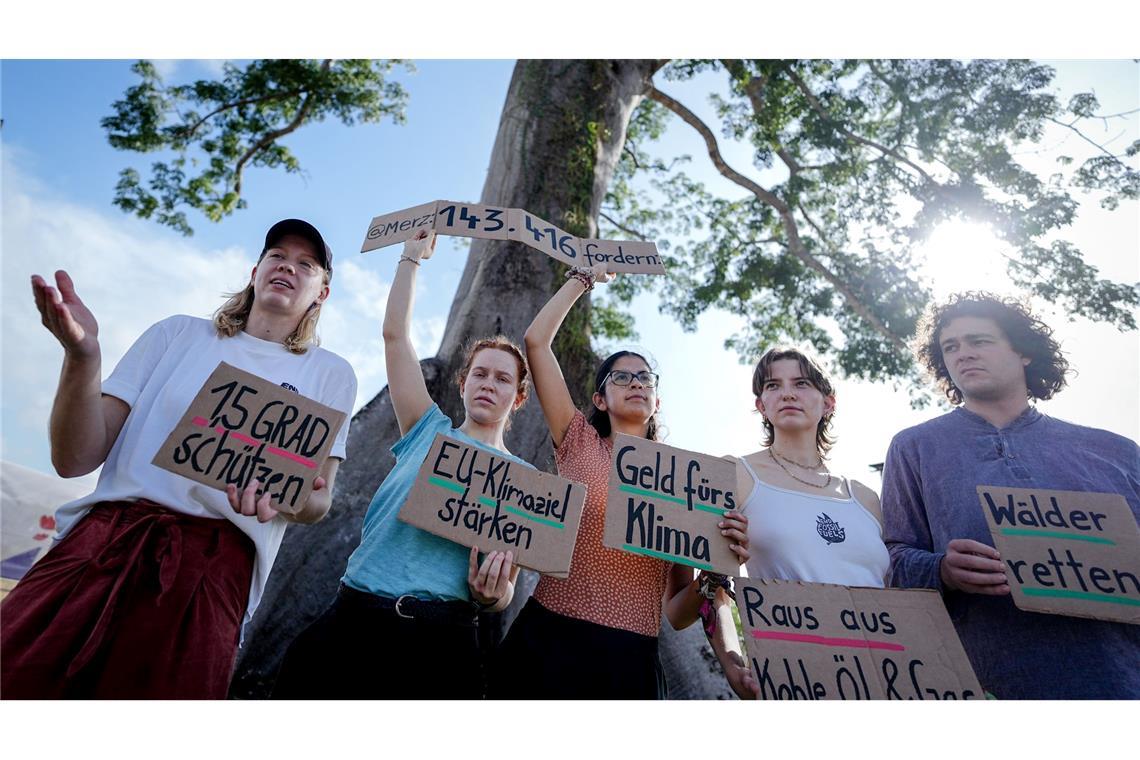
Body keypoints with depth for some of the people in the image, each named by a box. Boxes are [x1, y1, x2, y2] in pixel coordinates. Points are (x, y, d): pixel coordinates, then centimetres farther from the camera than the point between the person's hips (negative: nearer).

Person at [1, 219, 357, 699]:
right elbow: (75, 459, 5)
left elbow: (319, 502, 4)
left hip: (216, 564, -1)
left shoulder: (330, 374, 8)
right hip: (103, 538, 2)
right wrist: (82, 356, -11)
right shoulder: (179, 334, 12)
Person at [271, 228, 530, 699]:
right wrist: (412, 256, 15)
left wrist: (493, 594, -16)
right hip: (353, 617, 1)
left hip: (440, 638, -1)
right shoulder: (430, 431, 10)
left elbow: (506, 586, 7)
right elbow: (395, 334, 8)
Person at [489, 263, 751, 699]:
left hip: (630, 661, 1)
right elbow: (536, 341, -1)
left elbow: (677, 613, 7)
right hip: (546, 643, 0)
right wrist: (583, 278, 13)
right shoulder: (580, 445, 4)